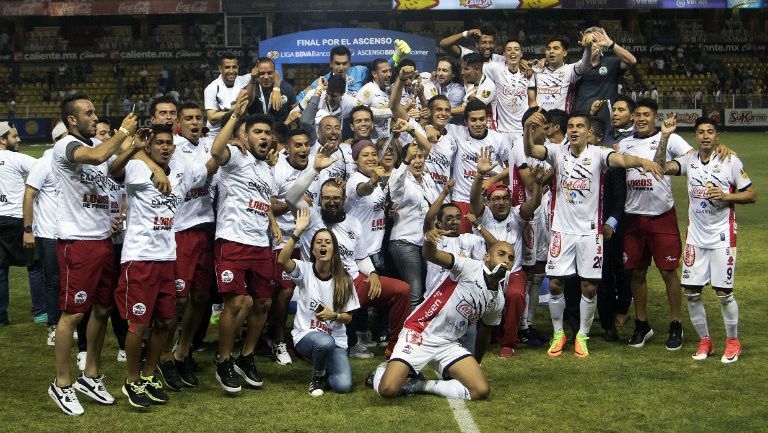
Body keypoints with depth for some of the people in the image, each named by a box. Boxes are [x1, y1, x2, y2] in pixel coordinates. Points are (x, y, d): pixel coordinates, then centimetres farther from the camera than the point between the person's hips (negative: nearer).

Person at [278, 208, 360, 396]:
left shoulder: (343, 279, 3)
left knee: (343, 386, -22)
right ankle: (317, 377, -5)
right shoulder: (305, 270, -3)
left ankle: (325, 369, 17)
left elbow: (348, 317, 5)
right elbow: (282, 260, -25)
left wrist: (333, 315, -17)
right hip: (306, 335, -2)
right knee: (324, 342, -40)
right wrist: (298, 231, -29)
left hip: (335, 339, 2)